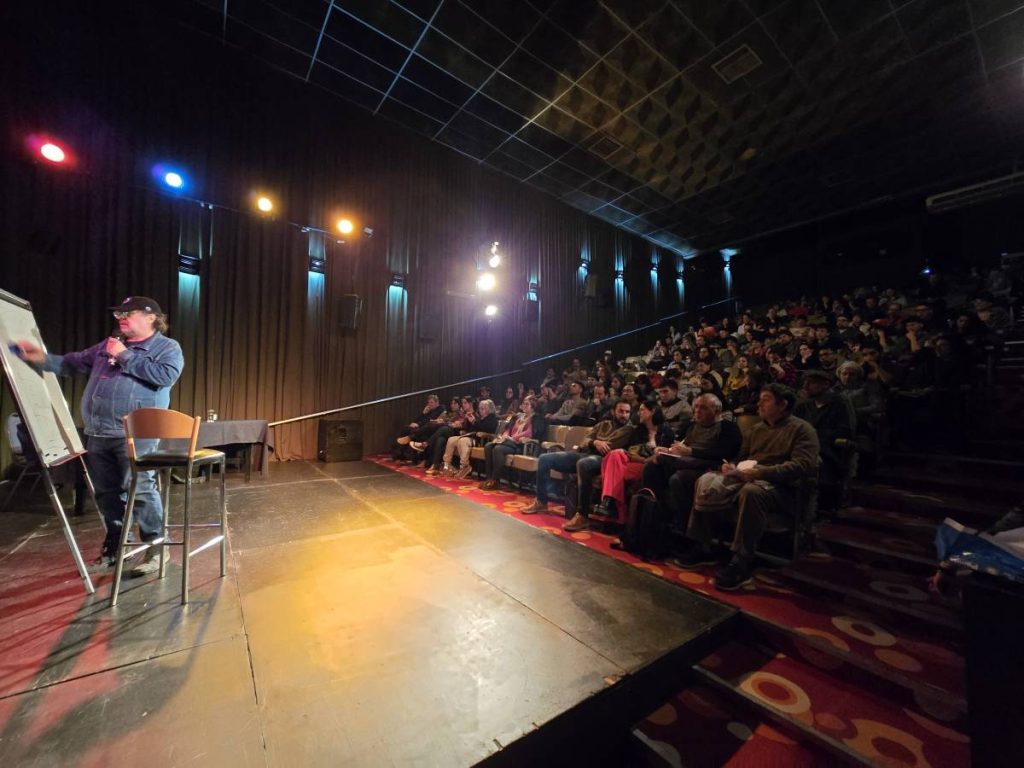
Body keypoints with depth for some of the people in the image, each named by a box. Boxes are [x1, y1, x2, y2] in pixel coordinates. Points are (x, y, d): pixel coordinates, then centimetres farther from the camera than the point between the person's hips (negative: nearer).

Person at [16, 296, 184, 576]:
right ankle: (115, 545, 27)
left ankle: (155, 547, -1)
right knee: (106, 492, 14)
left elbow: (166, 375, -19)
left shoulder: (167, 347, -2)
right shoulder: (107, 345, 21)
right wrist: (42, 358, 8)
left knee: (139, 489, -11)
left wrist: (125, 356, -10)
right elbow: (73, 363, 25)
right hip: (98, 434, 8)